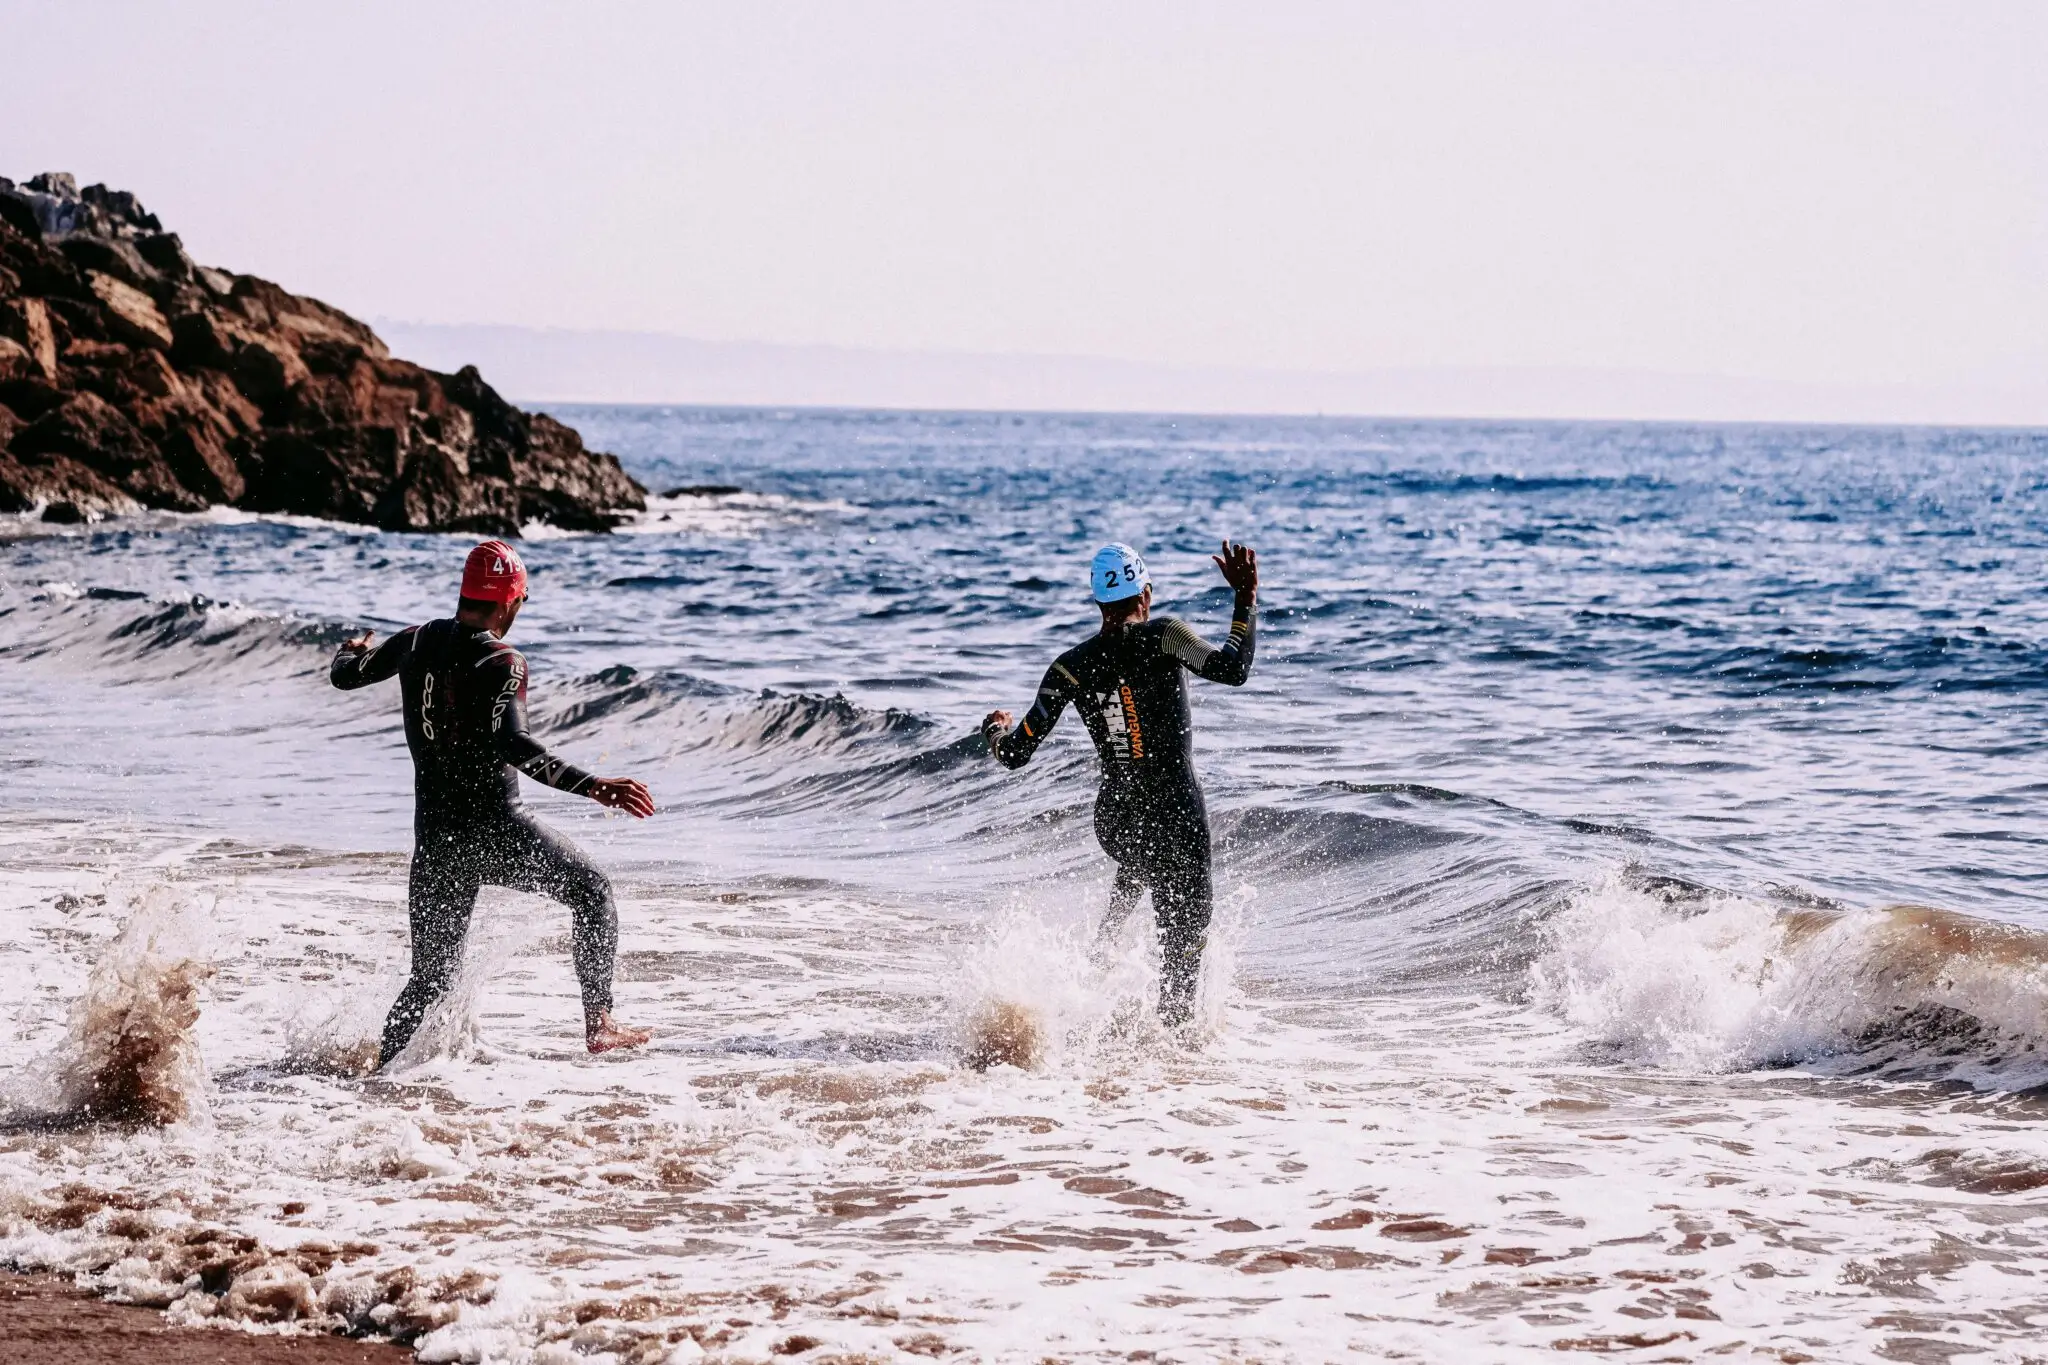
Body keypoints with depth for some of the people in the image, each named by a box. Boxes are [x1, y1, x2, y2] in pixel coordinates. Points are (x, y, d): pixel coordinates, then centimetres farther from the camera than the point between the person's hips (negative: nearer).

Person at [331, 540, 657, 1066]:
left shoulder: (417, 641, 5)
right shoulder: (502, 663, -13)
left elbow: (344, 676, 19)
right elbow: (513, 745, -28)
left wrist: (352, 650, 43)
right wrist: (593, 786, -33)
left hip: (434, 835, 6)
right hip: (492, 827, -6)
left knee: (431, 976, 14)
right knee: (591, 890, 15)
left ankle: (384, 1062, 1)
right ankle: (599, 1024, 10)